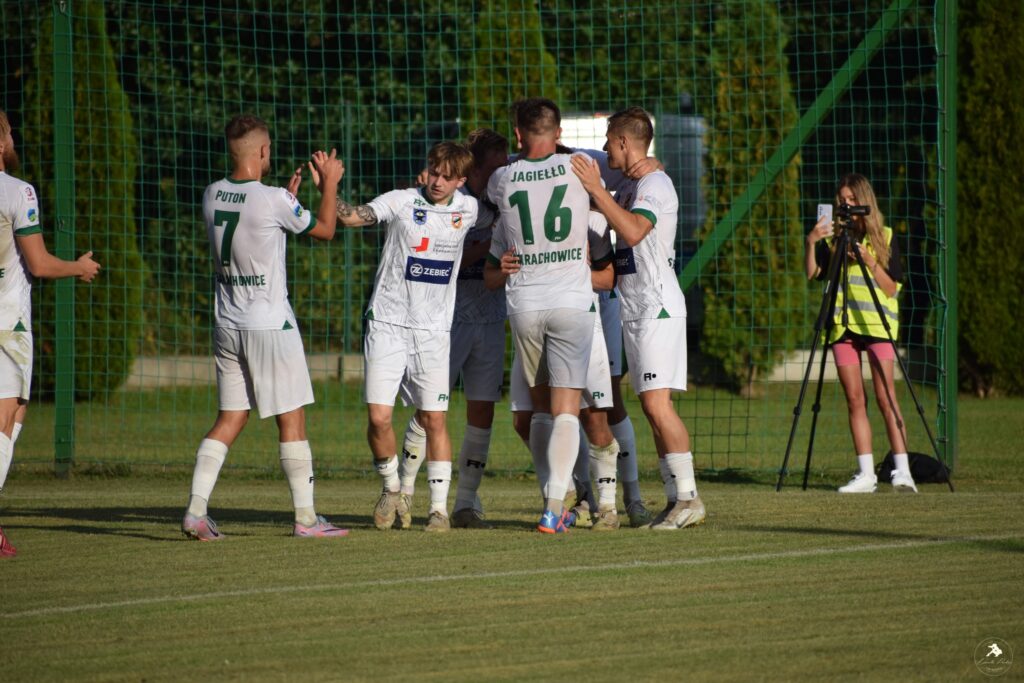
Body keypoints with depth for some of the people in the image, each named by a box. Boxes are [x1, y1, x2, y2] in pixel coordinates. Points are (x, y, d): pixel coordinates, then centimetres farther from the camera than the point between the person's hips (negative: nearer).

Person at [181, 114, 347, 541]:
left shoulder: (212, 196, 2)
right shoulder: (272, 201, -16)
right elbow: (324, 230, 0)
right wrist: (329, 183, 12)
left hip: (227, 325, 6)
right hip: (271, 325, -6)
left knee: (229, 420, 10)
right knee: (292, 419, 2)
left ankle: (196, 509, -1)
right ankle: (305, 517, 4)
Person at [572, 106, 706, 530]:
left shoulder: (654, 184, -12)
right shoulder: (629, 187, 19)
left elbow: (632, 231, -27)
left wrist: (596, 190, -22)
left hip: (658, 308, -10)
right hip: (635, 312, 10)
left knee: (656, 402, -15)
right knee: (653, 408, 6)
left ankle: (689, 498, -14)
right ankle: (675, 500, 7)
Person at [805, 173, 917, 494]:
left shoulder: (884, 238, 5)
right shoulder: (833, 238, 12)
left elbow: (891, 288, 0)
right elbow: (812, 274, 0)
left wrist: (869, 260, -12)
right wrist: (811, 244, -14)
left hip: (877, 323, -3)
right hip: (843, 326, 3)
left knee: (885, 397, -10)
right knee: (855, 399, 0)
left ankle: (902, 471, -13)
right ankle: (866, 473, 1)